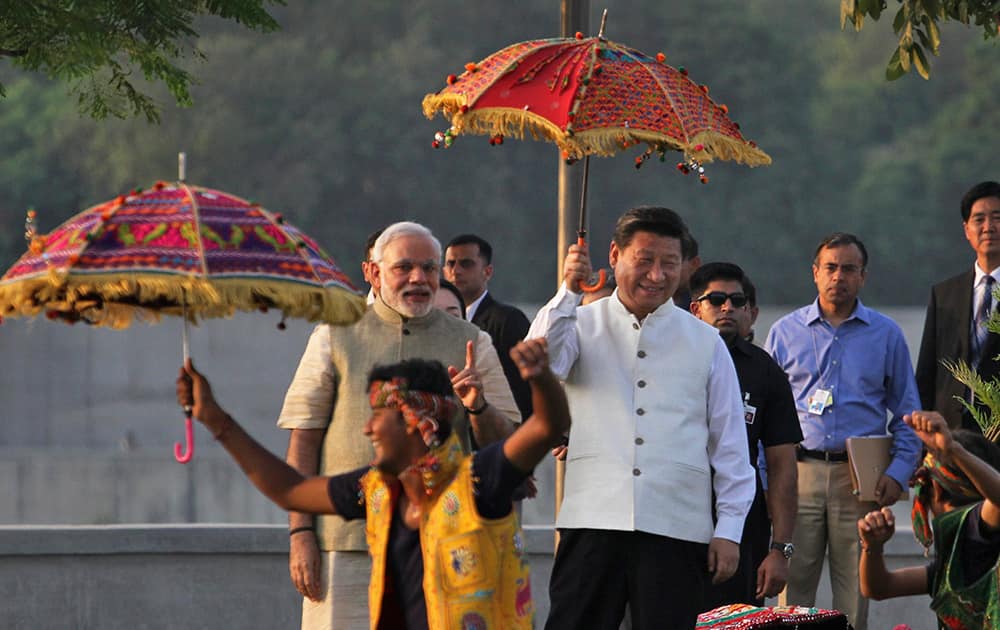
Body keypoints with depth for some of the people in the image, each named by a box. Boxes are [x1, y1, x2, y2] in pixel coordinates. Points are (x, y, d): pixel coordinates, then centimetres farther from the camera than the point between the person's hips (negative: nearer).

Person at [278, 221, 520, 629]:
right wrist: (300, 533, -3)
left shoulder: (470, 344, 13)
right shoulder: (335, 338, 10)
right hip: (346, 543, -1)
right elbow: (304, 440, 6)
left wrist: (478, 408, -12)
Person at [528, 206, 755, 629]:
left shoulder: (706, 342, 11)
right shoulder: (583, 324, 10)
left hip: (677, 530, 1)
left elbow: (730, 444, 11)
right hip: (593, 523, -1)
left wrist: (729, 530, 6)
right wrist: (568, 292, -18)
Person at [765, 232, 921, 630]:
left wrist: (898, 473, -3)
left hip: (862, 478, 0)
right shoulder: (785, 332, 10)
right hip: (798, 473, 0)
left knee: (856, 594, -1)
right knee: (793, 589, -5)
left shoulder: (886, 335, 10)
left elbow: (907, 414, 11)